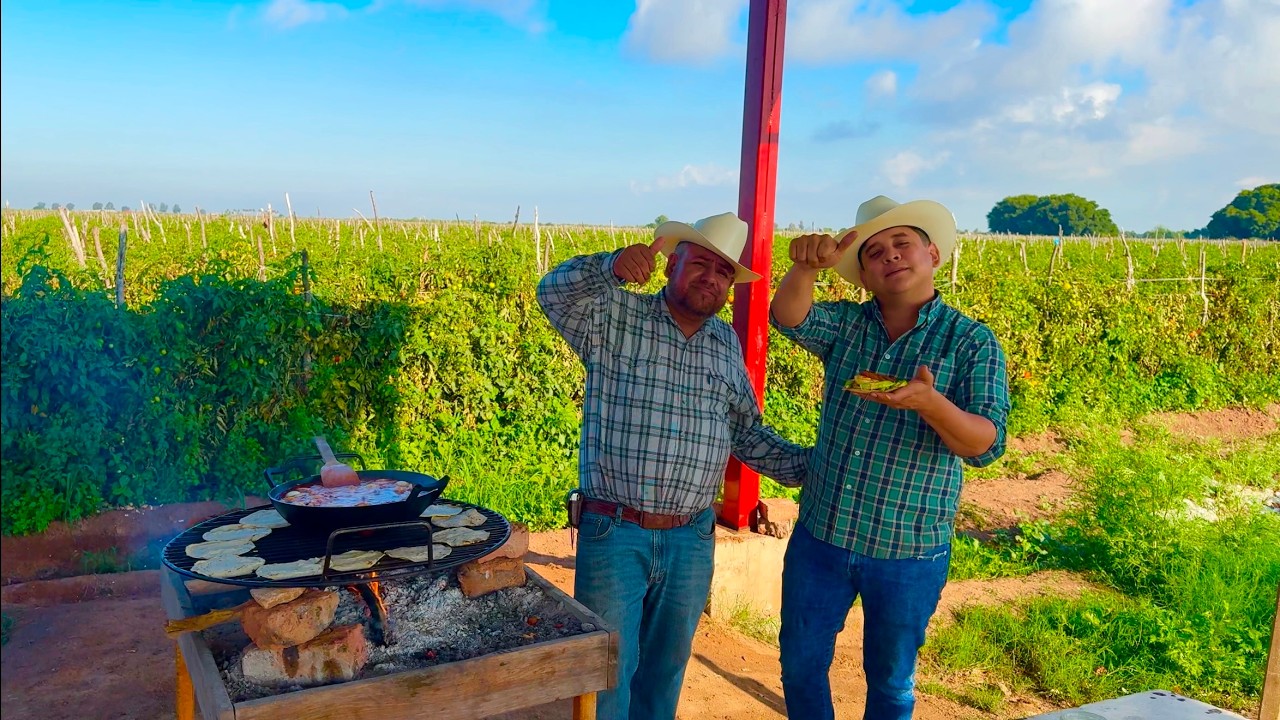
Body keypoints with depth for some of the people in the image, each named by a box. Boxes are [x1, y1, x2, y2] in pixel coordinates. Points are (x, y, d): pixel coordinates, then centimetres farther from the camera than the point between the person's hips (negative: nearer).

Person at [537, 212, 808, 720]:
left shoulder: (727, 344, 10)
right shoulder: (616, 318, -4)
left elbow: (747, 434, 14)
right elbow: (555, 293, -23)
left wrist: (813, 468, 4)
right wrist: (613, 267, -41)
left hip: (691, 542, 5)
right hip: (614, 536, -4)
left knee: (666, 667, 20)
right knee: (607, 672, 6)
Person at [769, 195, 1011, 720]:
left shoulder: (971, 342, -7)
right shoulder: (845, 324, 2)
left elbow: (985, 444, -17)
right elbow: (788, 317, -19)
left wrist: (930, 403, -37)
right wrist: (807, 265, -39)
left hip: (909, 551, -2)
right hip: (820, 536, 3)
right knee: (800, 665, 15)